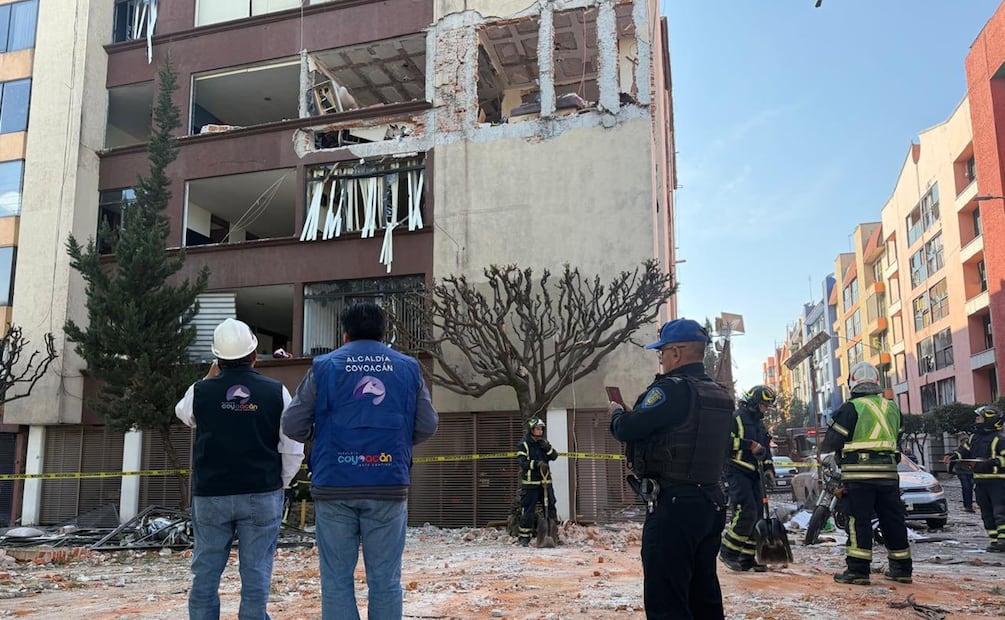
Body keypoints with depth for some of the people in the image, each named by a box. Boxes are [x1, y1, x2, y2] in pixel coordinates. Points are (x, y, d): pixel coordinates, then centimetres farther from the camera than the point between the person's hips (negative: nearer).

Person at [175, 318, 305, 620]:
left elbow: (182, 413, 21)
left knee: (205, 574, 11)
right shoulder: (276, 392, -6)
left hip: (210, 495, 1)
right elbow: (293, 450, -5)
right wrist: (279, 484, 10)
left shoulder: (200, 391, -5)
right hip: (262, 497, -1)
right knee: (256, 575, 4)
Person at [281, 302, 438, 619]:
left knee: (337, 579, 7)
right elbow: (427, 426, 6)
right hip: (389, 486, 1)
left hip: (334, 486, -1)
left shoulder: (324, 366, 3)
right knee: (386, 579, 7)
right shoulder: (408, 367, 8)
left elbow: (292, 426, 2)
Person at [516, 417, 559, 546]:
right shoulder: (523, 444, -6)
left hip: (545, 481, 6)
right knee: (528, 511, -4)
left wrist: (547, 448, -11)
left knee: (551, 508, 8)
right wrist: (536, 464, -30)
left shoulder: (543, 442, 13)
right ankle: (524, 537, 5)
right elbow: (523, 463, -15)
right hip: (530, 483, -6)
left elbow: (554, 456, 6)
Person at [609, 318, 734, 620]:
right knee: (704, 596, 17)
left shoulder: (672, 389, -15)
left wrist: (616, 412, 8)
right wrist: (634, 413, 19)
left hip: (673, 505, -9)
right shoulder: (721, 395, 11)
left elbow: (626, 430, -14)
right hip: (711, 504, 9)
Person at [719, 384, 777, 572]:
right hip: (736, 471, -9)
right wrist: (750, 445, -19)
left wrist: (769, 468, 12)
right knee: (747, 511, -18)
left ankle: (748, 557, 13)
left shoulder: (760, 424, 22)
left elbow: (765, 450, 28)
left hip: (753, 474, 9)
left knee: (756, 516, 5)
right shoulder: (736, 418, -5)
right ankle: (728, 551, -7)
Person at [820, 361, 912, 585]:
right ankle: (901, 568, 21)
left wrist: (825, 450, 13)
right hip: (888, 472, 5)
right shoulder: (892, 407, 13)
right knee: (893, 520, 13)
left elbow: (831, 442, -7)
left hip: (859, 473, -5)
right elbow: (896, 438, 21)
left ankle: (857, 569, -4)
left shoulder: (851, 408, -7)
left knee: (859, 521, -3)